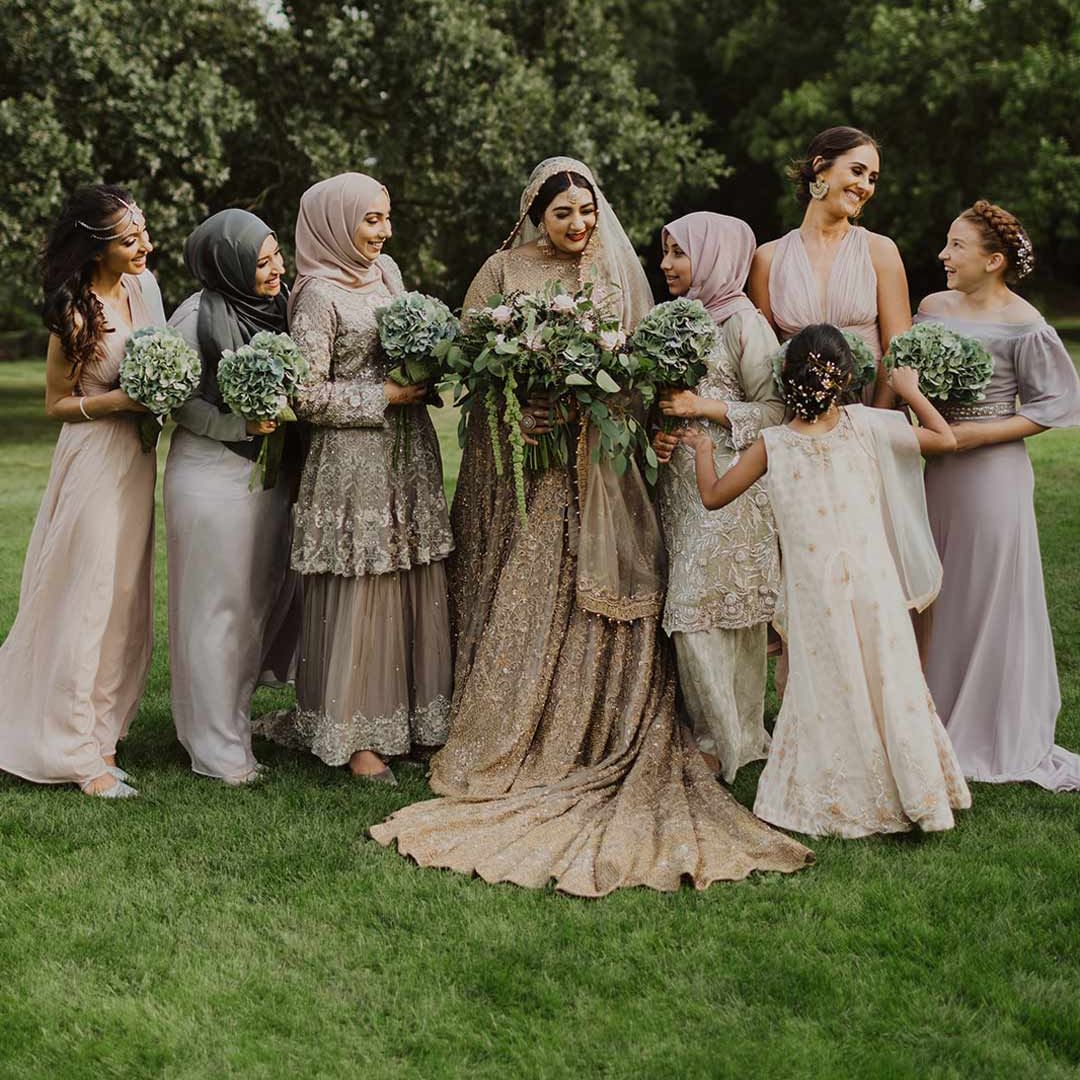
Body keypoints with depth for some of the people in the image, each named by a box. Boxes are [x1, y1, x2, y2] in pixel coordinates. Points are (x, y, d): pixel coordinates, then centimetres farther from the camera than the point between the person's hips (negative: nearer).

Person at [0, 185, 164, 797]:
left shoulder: (144, 285, 2)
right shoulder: (77, 315, -18)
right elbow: (57, 403, -9)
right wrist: (120, 400, -22)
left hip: (137, 456, 8)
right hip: (95, 462, -7)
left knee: (127, 597, 13)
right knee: (89, 600, -3)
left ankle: (103, 727, 26)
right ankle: (80, 753, 4)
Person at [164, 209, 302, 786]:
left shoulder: (275, 306, 8)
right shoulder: (198, 318, -12)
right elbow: (177, 400, -11)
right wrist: (241, 425, -21)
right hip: (213, 474, -7)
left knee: (266, 597, 12)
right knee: (217, 607, -1)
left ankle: (231, 713, 31)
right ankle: (219, 749, 9)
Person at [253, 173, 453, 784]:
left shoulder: (385, 270, 12)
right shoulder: (319, 295, -10)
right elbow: (310, 397, -14)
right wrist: (386, 396, -13)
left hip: (410, 455, 7)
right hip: (355, 461, -7)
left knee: (418, 589, 9)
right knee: (360, 594, -2)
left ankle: (410, 721, 20)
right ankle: (357, 737, 8)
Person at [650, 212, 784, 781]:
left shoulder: (742, 322, -9)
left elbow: (777, 409, -11)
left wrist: (705, 407, -17)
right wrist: (658, 434, 3)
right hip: (681, 486, 8)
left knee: (701, 611, -7)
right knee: (689, 612, 7)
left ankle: (724, 741, 5)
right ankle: (719, 730, 17)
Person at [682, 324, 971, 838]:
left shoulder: (772, 444, -7)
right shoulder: (867, 425, -7)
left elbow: (713, 495, 3)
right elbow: (945, 439, 1)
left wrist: (703, 451, 21)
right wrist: (909, 390, 13)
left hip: (815, 596, 0)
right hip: (873, 583, 0)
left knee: (828, 691, 12)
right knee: (887, 682, 12)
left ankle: (834, 802, 20)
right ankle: (914, 792, 20)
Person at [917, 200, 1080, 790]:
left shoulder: (1022, 325, -11)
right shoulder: (933, 308, 6)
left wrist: (980, 433, -15)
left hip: (992, 471, -6)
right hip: (933, 470, 6)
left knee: (992, 595, 1)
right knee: (934, 596, 12)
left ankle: (1004, 736, 14)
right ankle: (937, 718, 25)